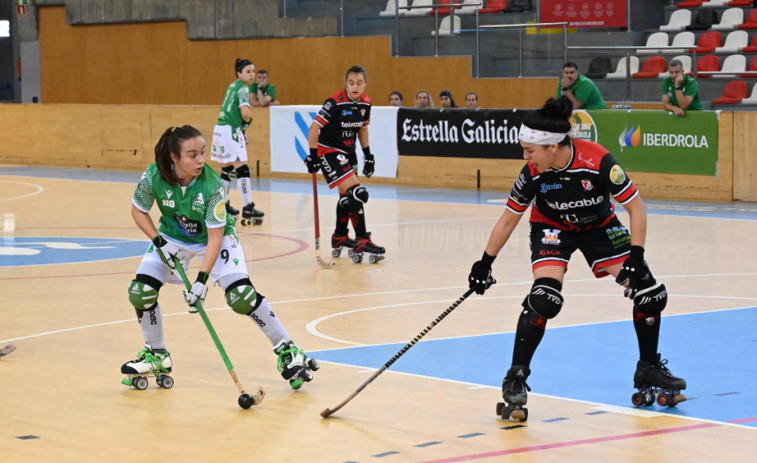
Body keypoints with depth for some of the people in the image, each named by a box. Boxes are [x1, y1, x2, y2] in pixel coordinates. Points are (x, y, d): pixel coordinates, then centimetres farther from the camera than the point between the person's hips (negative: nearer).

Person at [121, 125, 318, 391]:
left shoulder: (213, 185, -31)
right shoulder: (153, 177, -25)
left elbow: (215, 236, -27)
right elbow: (138, 211, -6)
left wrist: (202, 279, -34)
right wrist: (159, 242, -18)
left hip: (215, 238, -3)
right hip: (172, 237, 3)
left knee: (242, 295, -20)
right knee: (140, 292, -11)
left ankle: (287, 351, -3)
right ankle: (157, 355, 14)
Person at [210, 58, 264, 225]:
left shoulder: (233, 86, 16)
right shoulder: (243, 88, -11)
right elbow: (245, 112, -24)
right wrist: (248, 119, -2)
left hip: (221, 128, 9)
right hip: (231, 130, -9)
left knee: (227, 169, 16)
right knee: (242, 169, -8)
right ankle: (248, 209, -10)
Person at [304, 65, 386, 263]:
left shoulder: (365, 103, -2)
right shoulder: (335, 103, -23)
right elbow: (314, 128, -18)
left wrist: (368, 154, 13)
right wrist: (313, 156, -18)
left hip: (348, 152, 8)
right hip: (329, 151, -8)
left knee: (347, 195, 19)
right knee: (356, 193, -18)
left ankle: (339, 238, 37)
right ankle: (361, 242, -17)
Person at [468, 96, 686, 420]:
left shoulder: (597, 161, -33)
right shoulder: (533, 174, -25)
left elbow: (636, 207, -24)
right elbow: (509, 219, -10)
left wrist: (635, 258, -29)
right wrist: (485, 263, -6)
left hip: (600, 227, 1)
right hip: (552, 229, -1)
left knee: (650, 293, -7)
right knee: (544, 296, -25)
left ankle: (649, 369, 15)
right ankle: (516, 377, -14)